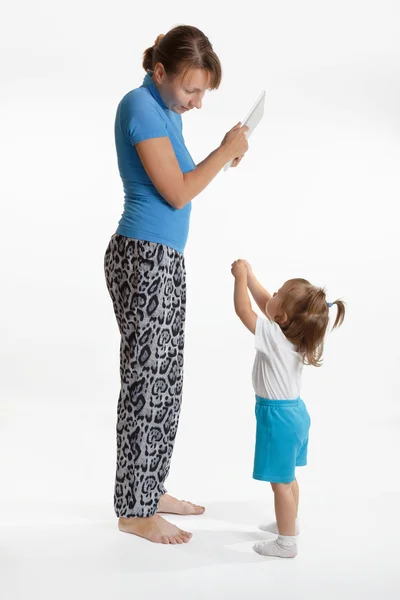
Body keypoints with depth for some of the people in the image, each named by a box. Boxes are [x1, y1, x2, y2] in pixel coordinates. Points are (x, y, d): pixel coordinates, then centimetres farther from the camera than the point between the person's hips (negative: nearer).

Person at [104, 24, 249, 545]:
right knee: (145, 383, -3)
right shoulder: (140, 104, -13)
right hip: (143, 259, -10)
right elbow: (176, 192, -16)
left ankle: (151, 491, 25)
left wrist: (223, 159, 5)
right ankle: (134, 511, 9)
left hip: (164, 262, 10)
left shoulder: (165, 109, 15)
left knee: (164, 382, 14)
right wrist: (225, 151, -5)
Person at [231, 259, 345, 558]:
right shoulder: (295, 332, -2)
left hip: (277, 416, -9)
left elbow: (243, 309, -20)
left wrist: (241, 278, -8)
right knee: (288, 477, 25)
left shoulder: (273, 336, -25)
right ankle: (289, 522, 41)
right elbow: (264, 303, 12)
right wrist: (249, 275, 12)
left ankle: (287, 542, 9)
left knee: (281, 481, 0)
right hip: (294, 411, 10)